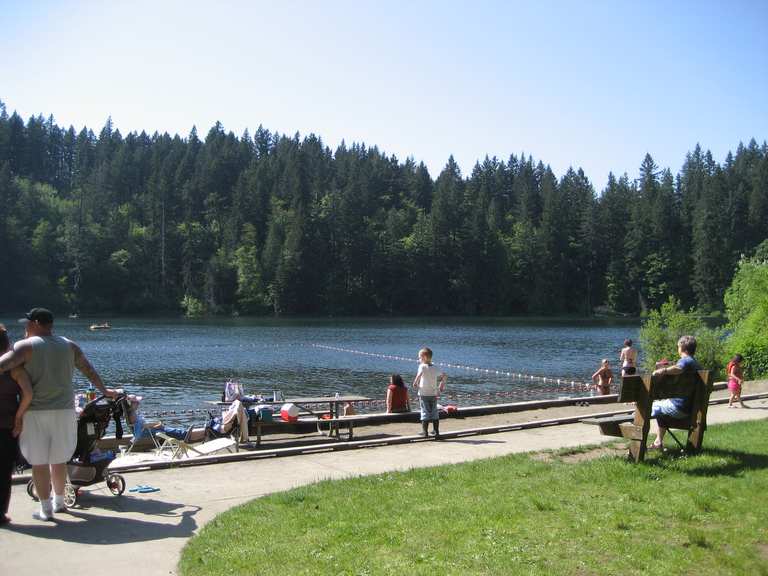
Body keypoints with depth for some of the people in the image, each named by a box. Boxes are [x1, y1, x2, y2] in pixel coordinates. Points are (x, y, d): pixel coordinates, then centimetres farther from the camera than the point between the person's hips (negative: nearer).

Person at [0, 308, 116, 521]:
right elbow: (90, 371, 18)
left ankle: (46, 508, 9)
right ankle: (59, 501, 30)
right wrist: (104, 390, 31)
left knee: (39, 462, 5)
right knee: (59, 460, 17)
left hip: (35, 412, -4)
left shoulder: (26, 346, -6)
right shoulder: (70, 346, 8)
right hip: (64, 411, 4)